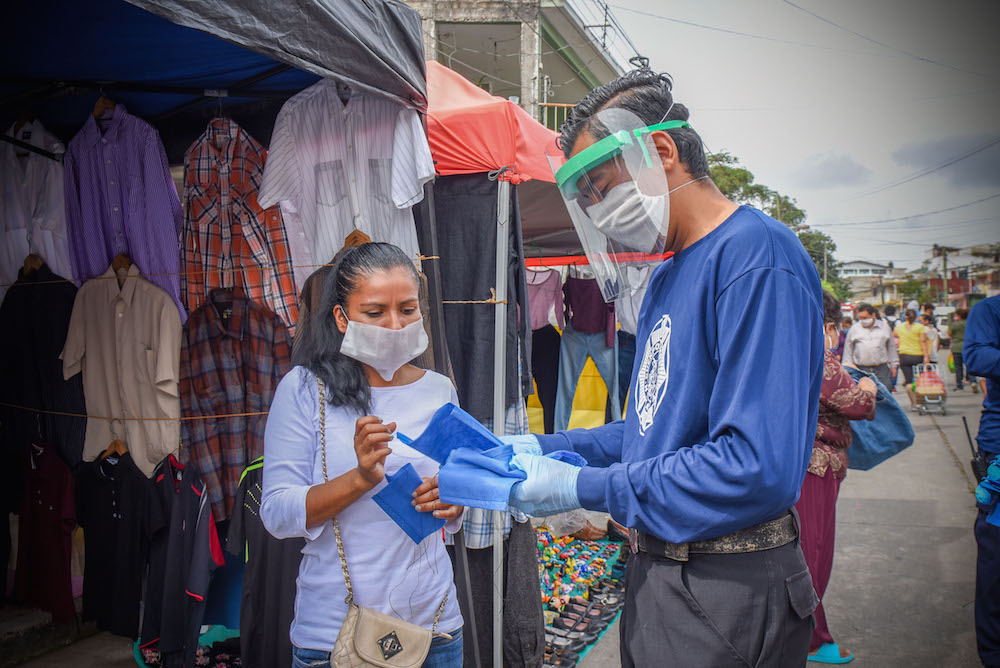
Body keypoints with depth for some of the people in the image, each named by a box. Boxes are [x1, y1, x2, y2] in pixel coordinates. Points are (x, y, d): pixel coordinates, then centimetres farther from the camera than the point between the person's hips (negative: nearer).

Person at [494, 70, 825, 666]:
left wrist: (584, 487, -21)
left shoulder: (757, 255, -20)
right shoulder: (668, 276, 11)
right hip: (657, 568, 9)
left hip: (728, 591, -8)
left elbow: (758, 469, -28)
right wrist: (544, 449, 6)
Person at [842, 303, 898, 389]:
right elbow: (848, 350, 10)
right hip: (861, 369, -1)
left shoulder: (884, 327, 10)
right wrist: (849, 368, 6)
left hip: (881, 369, 1)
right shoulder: (854, 328, 7)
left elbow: (891, 348, 18)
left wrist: (893, 365, 17)